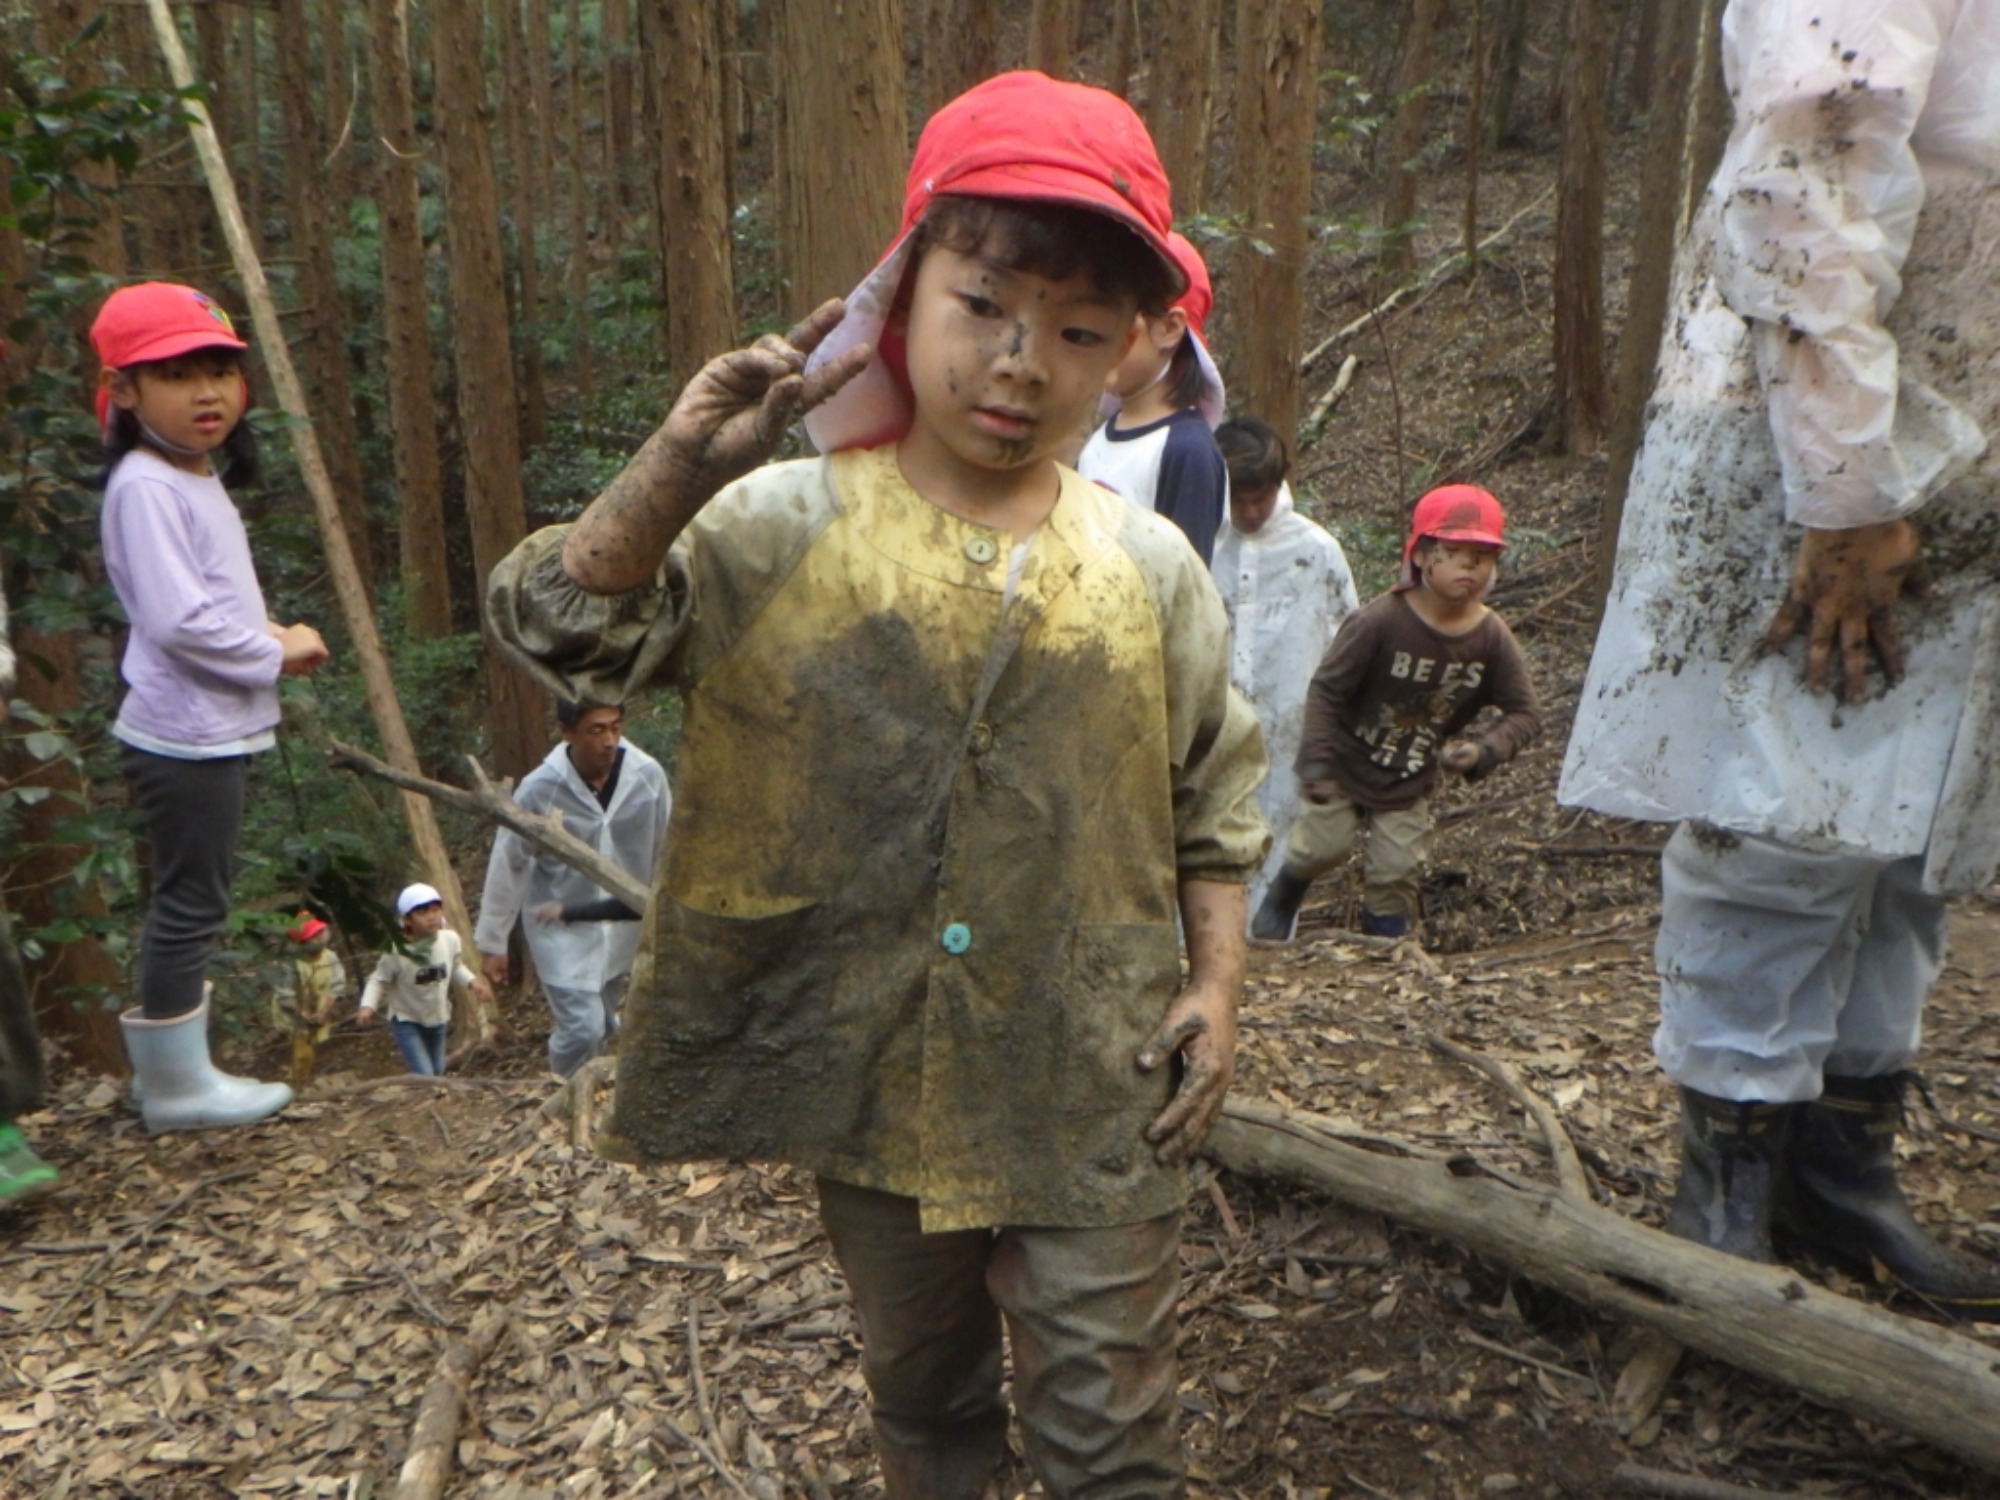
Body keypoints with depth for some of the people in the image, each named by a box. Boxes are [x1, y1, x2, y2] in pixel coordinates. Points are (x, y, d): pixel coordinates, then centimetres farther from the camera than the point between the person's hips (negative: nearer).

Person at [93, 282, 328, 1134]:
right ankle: (175, 1085, 11)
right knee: (190, 904, -1)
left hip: (216, 731, 10)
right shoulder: (146, 486, -16)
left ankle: (178, 1071, 28)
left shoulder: (199, 478, 14)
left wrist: (274, 633, 3)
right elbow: (177, 619, -25)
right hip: (186, 736, -10)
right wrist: (277, 656, -14)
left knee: (194, 902, 16)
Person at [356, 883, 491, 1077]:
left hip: (438, 1018, 5)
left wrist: (472, 981, -10)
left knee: (437, 1070, 21)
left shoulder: (450, 940, -15)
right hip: (407, 1021, -5)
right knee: (424, 1075, -13)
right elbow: (379, 980, -15)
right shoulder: (397, 952, -27)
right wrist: (368, 1006, -29)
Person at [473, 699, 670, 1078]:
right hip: (561, 928, -3)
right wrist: (492, 942, -3)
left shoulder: (648, 775, -16)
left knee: (604, 1024, 17)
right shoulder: (539, 790, -22)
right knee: (582, 1027, -9)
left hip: (622, 923, 3)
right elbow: (507, 865, -10)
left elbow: (666, 853, -2)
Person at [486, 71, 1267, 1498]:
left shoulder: (1148, 568, -4)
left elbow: (1216, 800, 5)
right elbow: (563, 628, -13)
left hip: (1092, 1097, 0)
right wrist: (683, 466, -26)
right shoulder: (784, 532, -9)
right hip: (871, 1078, 1)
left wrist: (1218, 983, -2)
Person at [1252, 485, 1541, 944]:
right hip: (1347, 762, -3)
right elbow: (1326, 689, -18)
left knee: (1395, 872, 4)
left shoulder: (1492, 638, -12)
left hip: (1412, 782, 3)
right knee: (1322, 846, -4)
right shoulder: (1381, 620, -24)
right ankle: (1279, 905, 28)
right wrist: (1317, 764, -21)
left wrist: (1485, 751, -21)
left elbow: (1524, 711, -3)